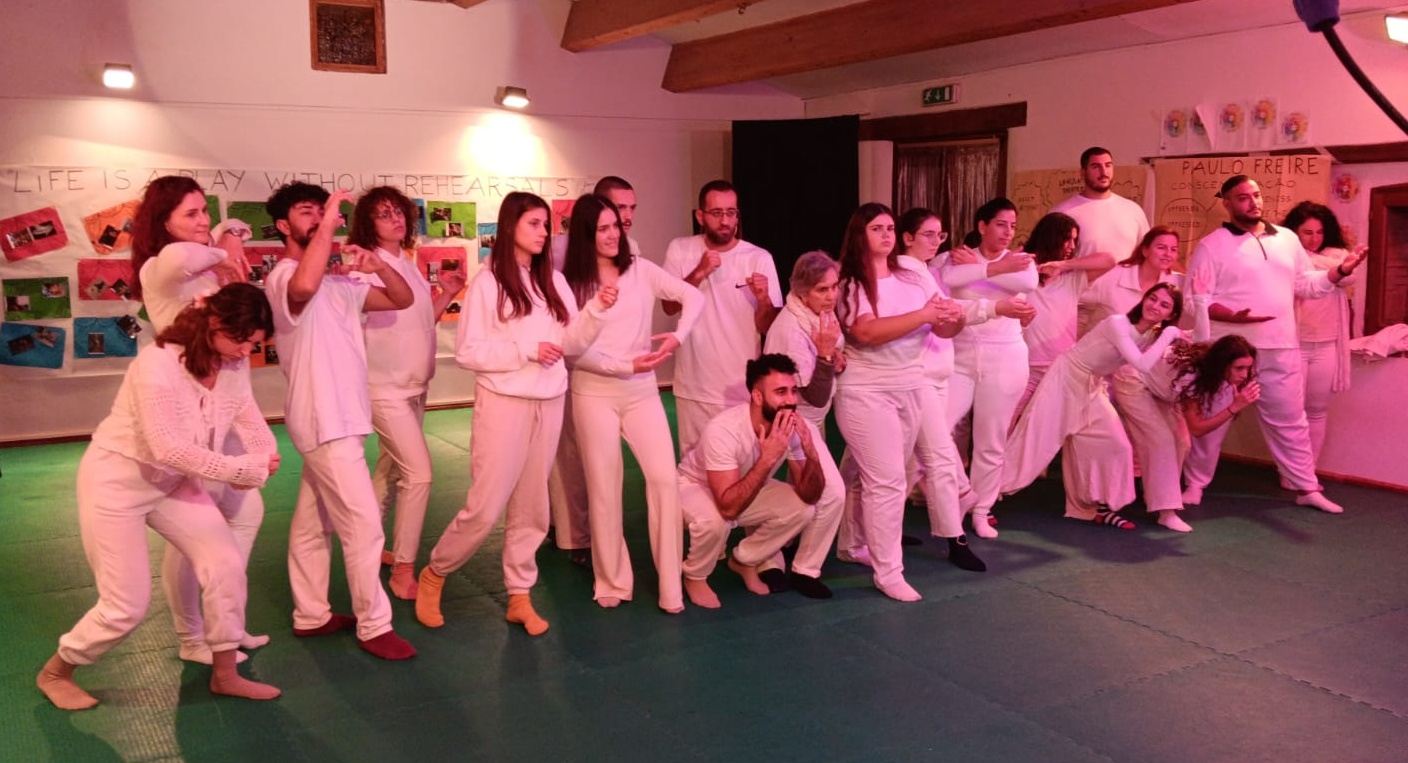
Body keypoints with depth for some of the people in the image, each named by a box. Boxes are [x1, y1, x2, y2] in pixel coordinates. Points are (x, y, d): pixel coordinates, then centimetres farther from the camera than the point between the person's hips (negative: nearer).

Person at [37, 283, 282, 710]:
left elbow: (247, 417, -10)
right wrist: (244, 469, -32)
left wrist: (263, 459, -32)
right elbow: (168, 448, -34)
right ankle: (55, 673, 25)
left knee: (227, 565, -4)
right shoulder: (158, 364, -30)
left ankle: (225, 674, 13)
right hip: (117, 482, -7)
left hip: (173, 482, 7)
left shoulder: (234, 364, -8)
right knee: (128, 605, -2)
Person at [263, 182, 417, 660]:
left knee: (314, 523, 16)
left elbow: (403, 299, 12)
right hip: (325, 421, -9)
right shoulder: (283, 278, -13)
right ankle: (374, 626, 4)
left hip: (339, 418, 9)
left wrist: (377, 265, -6)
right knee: (363, 523, -6)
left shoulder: (339, 281, 13)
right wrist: (327, 226, -29)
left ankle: (311, 615, 27)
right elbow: (305, 286, -39)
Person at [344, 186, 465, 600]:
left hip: (414, 384, 8)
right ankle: (403, 570, -3)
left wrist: (449, 292, 7)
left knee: (391, 468, 17)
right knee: (419, 473, -12)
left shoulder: (408, 264, 10)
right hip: (385, 387, -8)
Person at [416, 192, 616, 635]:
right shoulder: (487, 282, -6)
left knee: (531, 506, 9)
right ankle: (433, 577, 18)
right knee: (485, 507, -4)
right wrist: (526, 350, -17)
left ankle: (519, 597, 18)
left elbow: (571, 343, 6)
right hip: (504, 403, -5)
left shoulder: (554, 281, 8)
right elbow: (466, 353, -10)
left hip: (549, 403, 5)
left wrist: (597, 310, -9)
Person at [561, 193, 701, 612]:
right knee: (604, 487, 4)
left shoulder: (640, 270, 4)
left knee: (665, 479, -7)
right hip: (594, 394, -1)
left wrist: (678, 335, -18)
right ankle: (612, 582, 19)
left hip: (642, 392, 2)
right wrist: (626, 365, -17)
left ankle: (671, 586, 2)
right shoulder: (570, 283, -1)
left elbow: (694, 297, -1)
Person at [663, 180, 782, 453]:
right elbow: (670, 306, -8)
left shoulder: (759, 258, -6)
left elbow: (767, 328, -5)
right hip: (693, 388, 2)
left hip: (744, 389, -1)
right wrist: (699, 273, -20)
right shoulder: (680, 250, -1)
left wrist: (764, 300, -25)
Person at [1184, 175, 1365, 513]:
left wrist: (1340, 271, -1)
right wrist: (1233, 316, -24)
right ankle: (1194, 485, 19)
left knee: (1290, 421, 12)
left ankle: (1308, 488, 23)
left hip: (1281, 350, 4)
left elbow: (1306, 284, 15)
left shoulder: (1287, 239, 11)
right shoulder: (1211, 245, -5)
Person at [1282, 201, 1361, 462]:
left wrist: (1309, 260, -13)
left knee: (1317, 412, 11)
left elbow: (1348, 276, -14)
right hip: (1293, 344, -3)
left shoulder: (1336, 254, 6)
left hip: (1326, 346, 3)